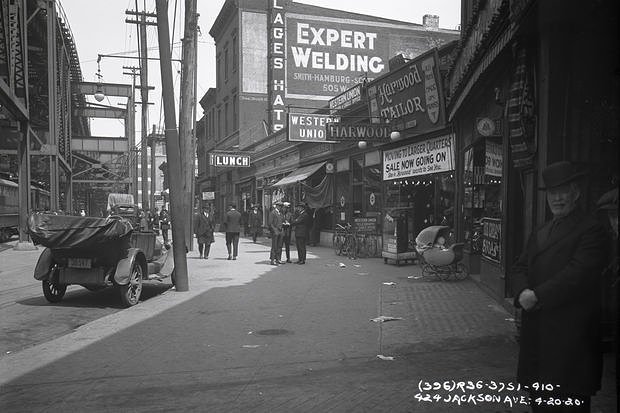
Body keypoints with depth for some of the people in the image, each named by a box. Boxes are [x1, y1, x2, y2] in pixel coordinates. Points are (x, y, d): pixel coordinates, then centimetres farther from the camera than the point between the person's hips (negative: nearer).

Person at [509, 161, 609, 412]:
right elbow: (519, 268, 10)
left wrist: (537, 296, -18)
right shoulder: (540, 233, 17)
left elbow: (577, 275, -19)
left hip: (570, 335, -7)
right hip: (536, 332, 7)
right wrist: (523, 292, -11)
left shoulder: (591, 231, -7)